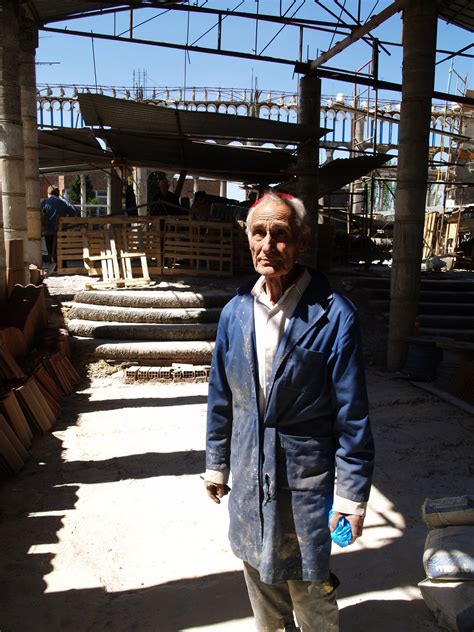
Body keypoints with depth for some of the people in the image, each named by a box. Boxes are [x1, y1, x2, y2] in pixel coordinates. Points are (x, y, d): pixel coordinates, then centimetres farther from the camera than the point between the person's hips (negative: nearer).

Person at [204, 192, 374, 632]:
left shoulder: (333, 315, -17)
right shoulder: (235, 312, -3)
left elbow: (352, 413, -12)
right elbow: (221, 397, 6)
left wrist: (353, 491, -10)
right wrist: (216, 463, 11)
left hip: (307, 477, -4)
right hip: (248, 473, 5)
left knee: (308, 587, 15)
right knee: (259, 571, 25)